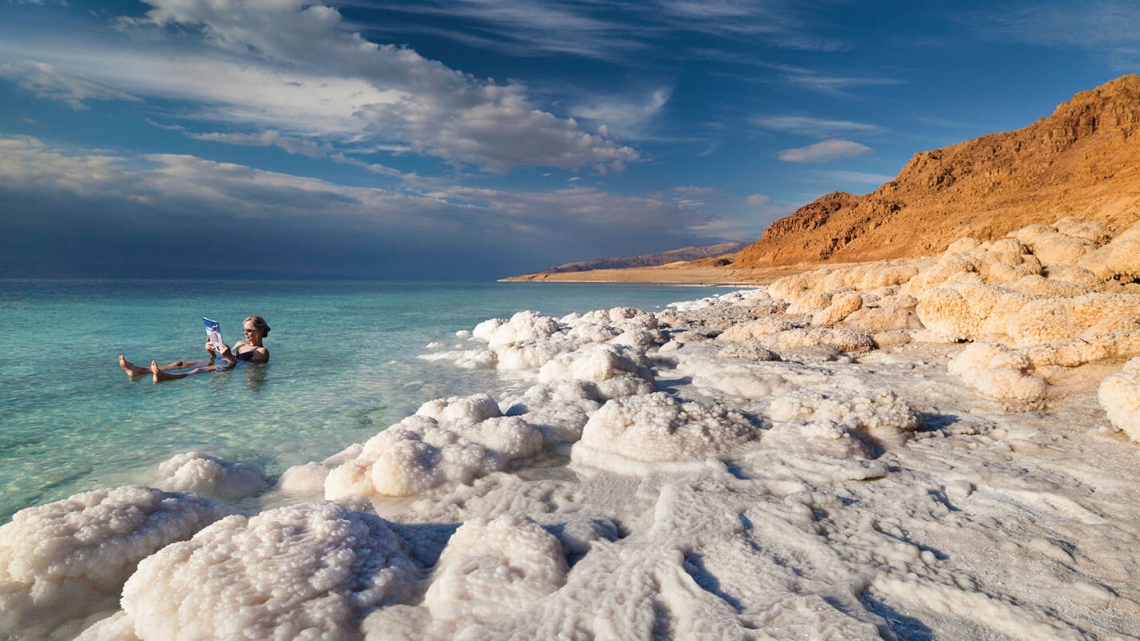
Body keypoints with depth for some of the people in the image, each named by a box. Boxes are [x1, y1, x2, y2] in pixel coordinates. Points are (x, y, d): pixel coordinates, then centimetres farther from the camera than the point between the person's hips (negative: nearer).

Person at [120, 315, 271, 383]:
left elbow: (245, 364, -13)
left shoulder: (263, 352, 4)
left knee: (201, 370, -37)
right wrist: (213, 354, 4)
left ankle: (165, 376, -63)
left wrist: (230, 357, -26)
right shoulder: (240, 343, 31)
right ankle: (139, 371, -25)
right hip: (220, 363, 9)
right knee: (181, 364, -9)